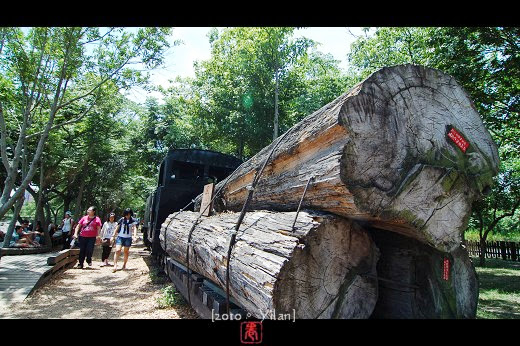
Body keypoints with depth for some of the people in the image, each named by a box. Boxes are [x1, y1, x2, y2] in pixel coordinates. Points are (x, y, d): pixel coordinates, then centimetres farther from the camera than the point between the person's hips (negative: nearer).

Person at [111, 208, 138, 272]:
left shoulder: (133, 220, 0)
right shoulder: (121, 220, 0)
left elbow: (134, 228, -6)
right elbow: (117, 228, 8)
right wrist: (113, 236, 8)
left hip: (128, 238, 0)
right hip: (120, 237, 0)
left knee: (126, 252, 8)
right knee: (117, 250, -13)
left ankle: (124, 265, 20)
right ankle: (115, 265, -12)